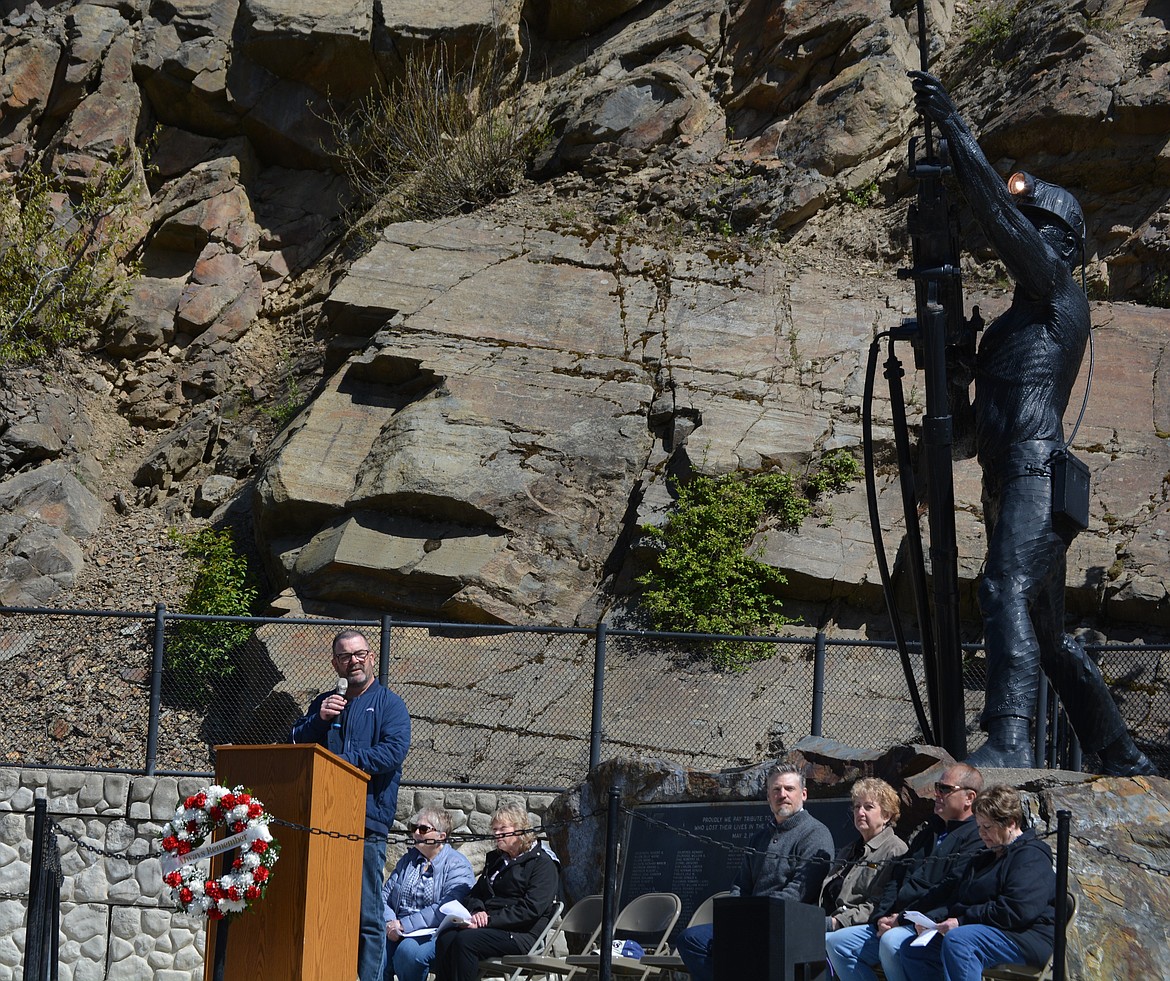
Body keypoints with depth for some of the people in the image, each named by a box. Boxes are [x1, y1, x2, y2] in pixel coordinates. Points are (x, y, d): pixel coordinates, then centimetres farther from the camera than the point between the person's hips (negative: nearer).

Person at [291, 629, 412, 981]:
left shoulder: (389, 704, 6)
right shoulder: (323, 703, 21)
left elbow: (394, 751, -10)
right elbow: (297, 742, 12)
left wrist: (342, 762, -12)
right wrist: (319, 719, -6)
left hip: (367, 822, -4)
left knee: (366, 914, -5)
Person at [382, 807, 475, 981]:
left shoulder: (457, 865, -1)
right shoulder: (408, 859, 20)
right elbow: (385, 895, 15)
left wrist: (404, 925, -18)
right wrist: (390, 922, -7)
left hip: (435, 933, -5)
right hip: (399, 931, 5)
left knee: (408, 950, -36)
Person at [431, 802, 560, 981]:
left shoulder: (543, 863, 0)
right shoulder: (496, 859, 25)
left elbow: (531, 909, -12)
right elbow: (473, 895, 25)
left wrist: (490, 919, -18)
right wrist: (477, 911, -1)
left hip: (523, 935, -7)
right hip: (487, 926, 7)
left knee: (465, 939, -32)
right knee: (445, 938, -24)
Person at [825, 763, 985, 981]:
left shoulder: (975, 838, -5)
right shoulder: (928, 833, 27)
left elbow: (952, 889, -17)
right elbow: (896, 879, 22)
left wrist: (902, 919, -17)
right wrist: (882, 917, 3)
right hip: (893, 924, 9)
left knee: (891, 941, -37)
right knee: (836, 942, -4)